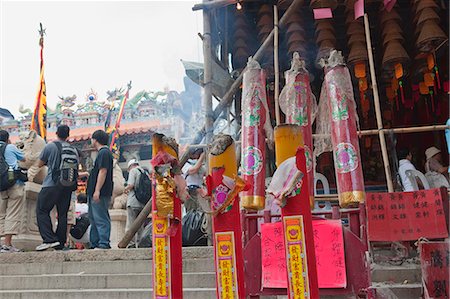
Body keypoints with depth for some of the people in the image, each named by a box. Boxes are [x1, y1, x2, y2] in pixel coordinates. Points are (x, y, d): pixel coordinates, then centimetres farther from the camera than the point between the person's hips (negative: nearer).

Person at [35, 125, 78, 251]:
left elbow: (39, 164, 5)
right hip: (67, 186, 5)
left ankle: (50, 239, -10)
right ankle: (60, 243, 10)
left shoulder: (50, 146, -4)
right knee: (62, 214, 9)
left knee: (42, 211, 2)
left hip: (52, 184, -5)